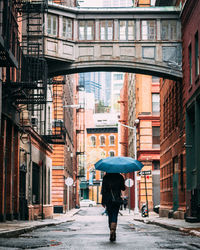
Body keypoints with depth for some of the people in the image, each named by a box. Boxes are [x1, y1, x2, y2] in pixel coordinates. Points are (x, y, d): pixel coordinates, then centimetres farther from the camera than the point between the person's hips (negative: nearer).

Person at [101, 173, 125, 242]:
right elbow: (123, 188, 3)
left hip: (108, 199, 1)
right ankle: (113, 230, -25)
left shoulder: (105, 177, -1)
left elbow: (103, 190, -2)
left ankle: (112, 231, 17)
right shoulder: (120, 177, -2)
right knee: (115, 216, -4)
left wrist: (103, 202, 2)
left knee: (110, 216, 13)